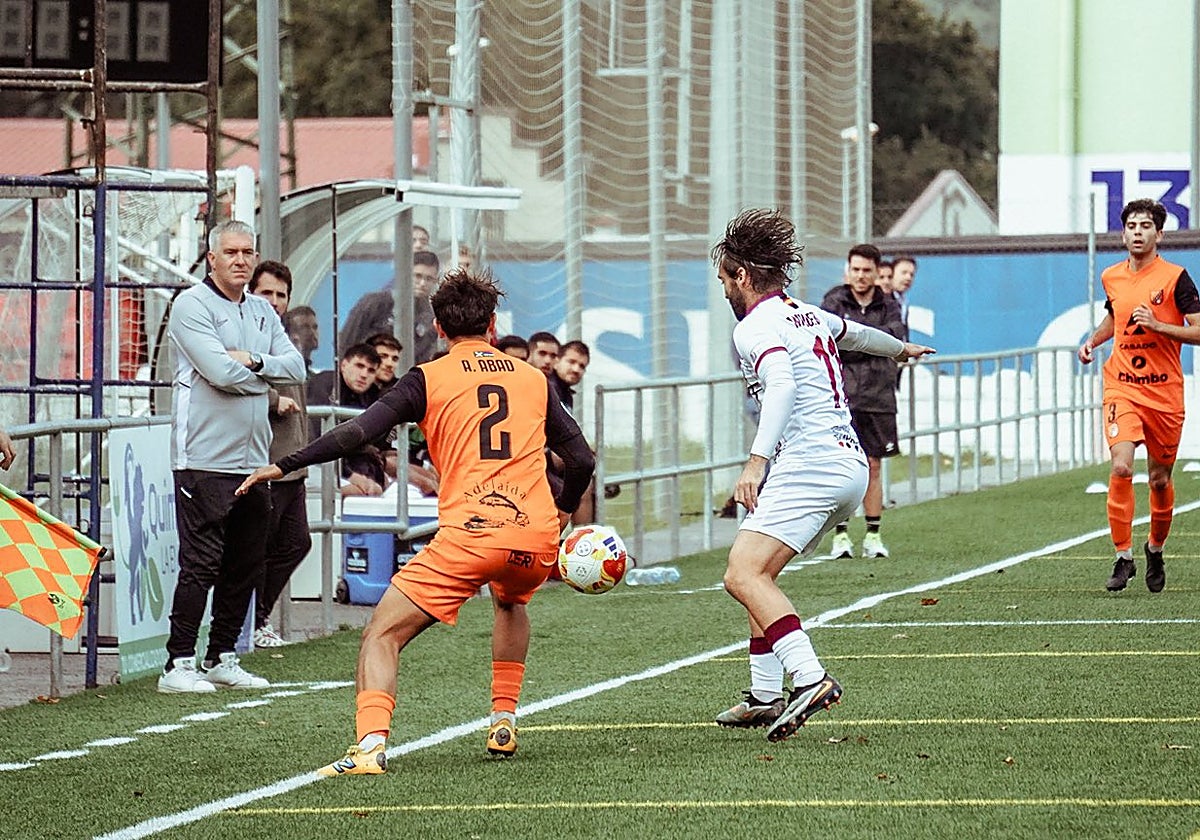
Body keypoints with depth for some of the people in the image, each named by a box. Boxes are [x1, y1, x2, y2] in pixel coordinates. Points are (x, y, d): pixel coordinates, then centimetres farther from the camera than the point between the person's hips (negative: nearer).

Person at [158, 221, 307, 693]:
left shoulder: (262, 312, 17)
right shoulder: (192, 306, -6)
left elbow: (296, 368, 8)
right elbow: (221, 373, -18)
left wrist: (254, 362, -10)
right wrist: (267, 380, -1)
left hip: (253, 459, 8)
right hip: (204, 458, -8)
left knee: (246, 564, 10)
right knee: (201, 563, -10)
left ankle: (221, 659, 20)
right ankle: (178, 664, -7)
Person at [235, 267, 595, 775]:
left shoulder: (429, 379, 7)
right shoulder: (534, 380, 17)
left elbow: (359, 432, -3)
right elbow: (581, 460, 18)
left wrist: (284, 466, 1)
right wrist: (562, 510, 38)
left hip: (469, 533, -4)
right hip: (536, 535, 4)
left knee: (382, 635, -1)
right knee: (510, 601, 39)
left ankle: (371, 745, -23)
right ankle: (504, 723, 32)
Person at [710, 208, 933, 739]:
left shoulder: (757, 326, -6)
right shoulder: (809, 316, 20)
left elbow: (782, 386, -25)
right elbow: (855, 334, 42)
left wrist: (756, 462, -36)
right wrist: (900, 349, 64)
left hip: (809, 465, -10)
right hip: (851, 465, 10)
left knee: (743, 576, -21)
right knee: (757, 575, 19)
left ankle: (809, 678, -37)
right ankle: (766, 697, 18)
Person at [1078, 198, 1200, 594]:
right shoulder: (1111, 277, 7)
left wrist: (1157, 325, -21)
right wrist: (1092, 341, 12)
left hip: (1164, 393, -2)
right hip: (1122, 388, 2)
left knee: (1159, 479, 8)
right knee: (1121, 466, -18)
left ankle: (1155, 548, 34)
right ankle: (1123, 557, -11)